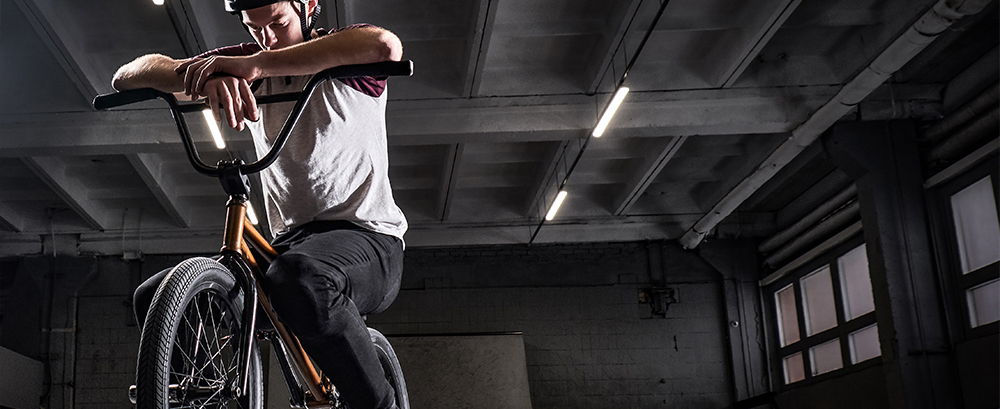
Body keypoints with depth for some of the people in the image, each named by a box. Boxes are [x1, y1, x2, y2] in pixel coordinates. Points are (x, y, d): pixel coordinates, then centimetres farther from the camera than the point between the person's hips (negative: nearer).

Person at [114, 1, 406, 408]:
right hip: (289, 240, 6)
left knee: (299, 278, -39)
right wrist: (206, 73, -24)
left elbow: (385, 45, -32)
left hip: (365, 236, -5)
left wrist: (260, 64, -32)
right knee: (155, 298, -10)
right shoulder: (247, 62, 10)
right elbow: (127, 76, 0)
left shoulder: (344, 57, -4)